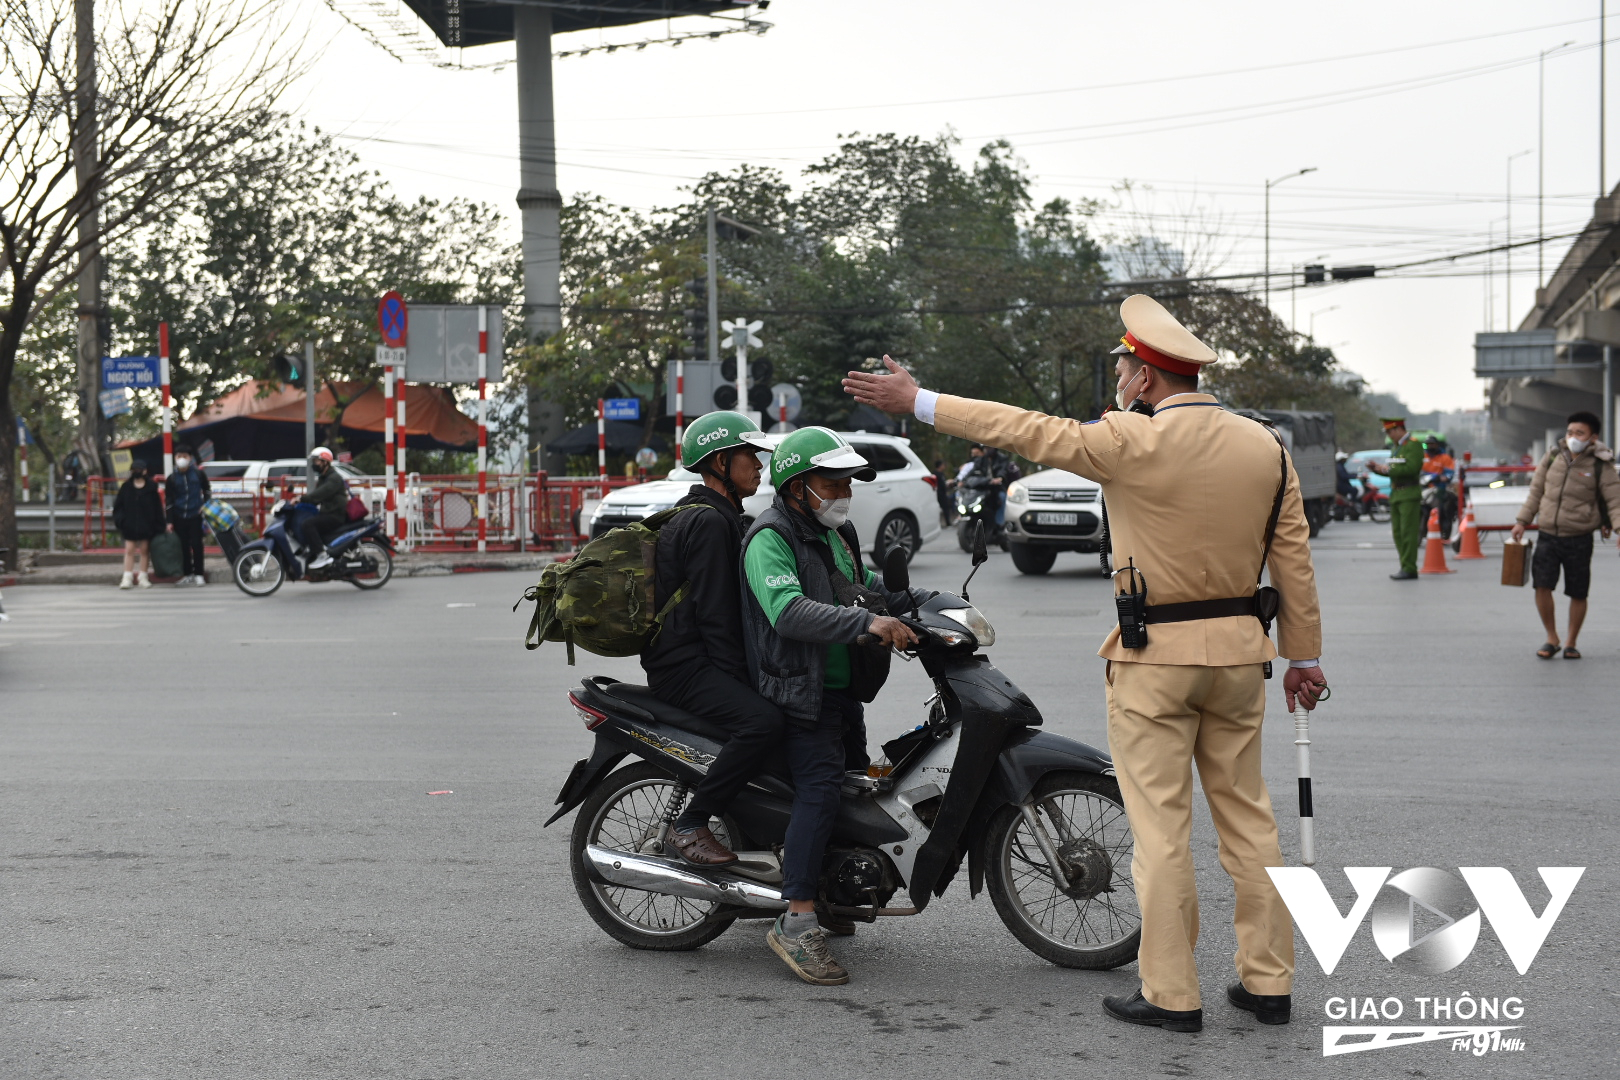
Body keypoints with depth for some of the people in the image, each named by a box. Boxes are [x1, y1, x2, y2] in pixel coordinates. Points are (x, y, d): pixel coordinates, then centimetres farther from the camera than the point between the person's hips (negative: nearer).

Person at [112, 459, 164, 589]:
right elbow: (118, 505, 5)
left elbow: (157, 507, 1)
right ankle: (127, 577, 0)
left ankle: (143, 577, 15)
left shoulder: (151, 488, 0)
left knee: (144, 551, 7)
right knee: (129, 550, -2)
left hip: (146, 526, 0)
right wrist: (119, 520, -8)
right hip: (129, 525, 0)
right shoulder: (125, 487, 4)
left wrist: (158, 526, -3)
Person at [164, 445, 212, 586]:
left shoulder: (199, 474, 1)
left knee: (196, 544, -4)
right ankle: (187, 574, 11)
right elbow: (168, 501, 4)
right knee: (184, 546, 3)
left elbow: (207, 491, 14)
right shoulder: (171, 478, 3)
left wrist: (205, 505, 1)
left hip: (195, 516, -1)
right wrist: (169, 521, 0)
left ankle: (199, 575, 4)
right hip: (179, 517, 1)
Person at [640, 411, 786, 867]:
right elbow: (714, 612, -18)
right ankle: (689, 824, -20)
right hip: (685, 666, -11)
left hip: (705, 660, 11)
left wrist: (746, 675, 16)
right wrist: (738, 681, -17)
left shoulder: (719, 516, 21)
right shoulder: (709, 521, -13)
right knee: (764, 721, -31)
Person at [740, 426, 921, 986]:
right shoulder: (770, 540, -16)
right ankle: (796, 923, -25)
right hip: (801, 690, -10)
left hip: (844, 687, 10)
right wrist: (867, 621, -41)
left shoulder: (837, 533, 15)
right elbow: (789, 612, -32)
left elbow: (864, 588, 30)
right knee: (820, 789, -23)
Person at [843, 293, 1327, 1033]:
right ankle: (1267, 982, 20)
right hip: (1239, 648, 6)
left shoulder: (1135, 441, -14)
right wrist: (1304, 656, 17)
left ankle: (1172, 995, 8)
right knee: (1246, 814, 14)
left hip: (1156, 654, -6)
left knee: (1160, 825, 1)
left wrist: (915, 402, -1)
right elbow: (1295, 562, 7)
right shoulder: (1267, 447, 4)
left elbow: (1027, 431, -9)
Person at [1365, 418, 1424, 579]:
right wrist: (1377, 468, 5)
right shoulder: (1396, 447, 20)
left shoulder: (1413, 445, -8)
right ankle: (1405, 568, 10)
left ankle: (1409, 569, -10)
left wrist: (1388, 469, -18)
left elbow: (1411, 468, -20)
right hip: (1395, 495, 9)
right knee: (1398, 534, 7)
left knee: (1408, 533, -10)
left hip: (1409, 495, -9)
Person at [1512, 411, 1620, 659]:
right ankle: (1552, 639, 11)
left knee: (1578, 593, 5)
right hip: (1547, 535, 2)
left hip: (1579, 539, -2)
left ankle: (1571, 643, 22)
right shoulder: (1553, 457, 4)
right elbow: (1536, 492, 14)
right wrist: (1522, 521, 11)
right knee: (1541, 585, -7)